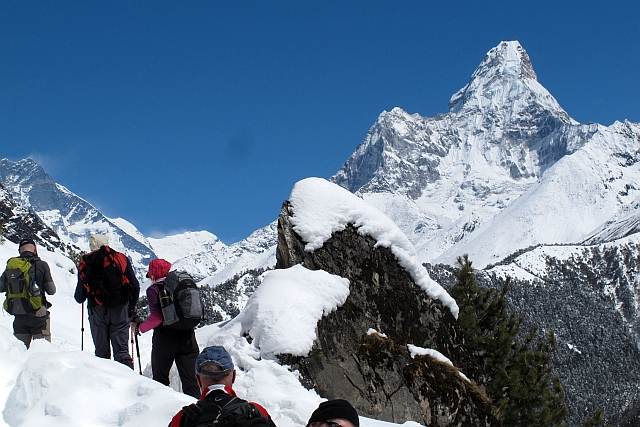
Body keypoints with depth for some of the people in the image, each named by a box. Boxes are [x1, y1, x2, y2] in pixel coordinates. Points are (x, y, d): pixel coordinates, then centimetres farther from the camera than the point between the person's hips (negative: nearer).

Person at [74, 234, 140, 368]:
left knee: (101, 351, 7)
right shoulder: (121, 258, 6)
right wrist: (131, 307, 15)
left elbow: (79, 297, 7)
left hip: (97, 311, 0)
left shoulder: (85, 264, 6)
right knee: (121, 349, 0)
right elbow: (135, 286, 2)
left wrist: (79, 296, 30)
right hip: (120, 310, 0)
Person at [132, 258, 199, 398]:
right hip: (188, 337, 4)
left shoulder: (154, 290, -2)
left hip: (165, 338, -4)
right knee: (190, 379, 2)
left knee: (160, 378, 12)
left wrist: (139, 327, 1)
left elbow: (157, 317, -12)